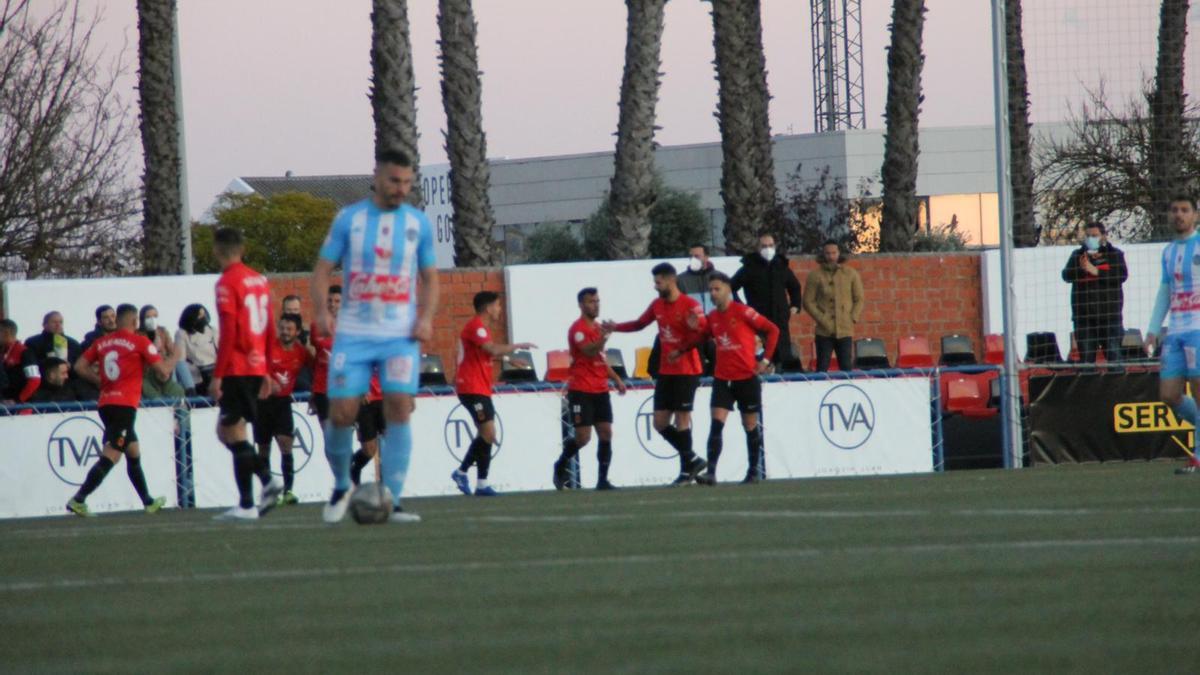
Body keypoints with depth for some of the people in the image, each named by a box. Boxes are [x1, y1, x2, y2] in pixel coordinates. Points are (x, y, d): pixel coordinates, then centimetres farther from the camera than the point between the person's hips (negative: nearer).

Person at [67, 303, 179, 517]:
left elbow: (80, 367, 8)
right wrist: (173, 359, 18)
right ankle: (78, 499, -22)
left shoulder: (102, 342, 11)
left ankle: (148, 501, 27)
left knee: (133, 452, 20)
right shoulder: (139, 342, -4)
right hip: (124, 405, -7)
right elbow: (163, 372, -3)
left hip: (105, 403, 7)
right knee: (111, 455, -11)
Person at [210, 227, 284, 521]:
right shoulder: (259, 280, 13)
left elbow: (228, 333, -17)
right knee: (227, 431, 17)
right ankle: (268, 479, 3)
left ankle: (247, 505, -6)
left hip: (237, 369, -8)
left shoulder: (227, 283, -11)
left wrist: (217, 375, -15)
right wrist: (266, 372, 22)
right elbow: (270, 328, 17)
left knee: (234, 434, -4)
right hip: (257, 367, 8)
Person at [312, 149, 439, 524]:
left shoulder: (418, 223, 6)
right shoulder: (349, 219, 2)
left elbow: (430, 278, 13)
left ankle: (392, 501, -9)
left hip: (401, 336, 1)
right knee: (341, 413, -5)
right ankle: (341, 486, 21)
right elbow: (323, 269, 4)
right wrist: (321, 311, -13)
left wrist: (426, 317, -5)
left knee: (399, 408, -13)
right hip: (353, 334, 0)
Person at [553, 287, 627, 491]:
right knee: (583, 437, -9)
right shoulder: (578, 329, -10)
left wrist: (616, 379, 17)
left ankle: (602, 480, 0)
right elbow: (589, 351, -25)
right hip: (581, 391, -8)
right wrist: (604, 337, -40)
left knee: (606, 434, -2)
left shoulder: (598, 328, 16)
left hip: (600, 390, 8)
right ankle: (561, 466, 16)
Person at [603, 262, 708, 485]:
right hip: (665, 372, 7)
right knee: (660, 422, 4)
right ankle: (692, 460, 15)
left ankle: (686, 469, 2)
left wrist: (695, 326, -38)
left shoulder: (690, 306, -12)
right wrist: (615, 327, 12)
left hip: (686, 372, -7)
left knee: (682, 418, -7)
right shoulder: (657, 305, 9)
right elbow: (640, 324, 23)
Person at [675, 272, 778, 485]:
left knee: (750, 425, 7)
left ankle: (754, 471, 22)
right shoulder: (712, 317, 6)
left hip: (747, 376, -4)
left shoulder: (742, 312, -10)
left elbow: (772, 330, -7)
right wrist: (680, 350, 8)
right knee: (716, 424, -10)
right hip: (722, 378, 4)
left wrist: (765, 359, -9)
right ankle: (711, 472, -16)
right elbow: (700, 337, 21)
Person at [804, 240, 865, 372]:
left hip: (845, 331, 1)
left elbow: (859, 299, 10)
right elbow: (808, 301, 1)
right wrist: (821, 319, -9)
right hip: (824, 331, -1)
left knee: (846, 368, 0)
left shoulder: (851, 274, 7)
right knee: (822, 369, -1)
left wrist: (852, 319, -2)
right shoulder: (815, 275, 2)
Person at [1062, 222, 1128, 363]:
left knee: (1114, 355, -5)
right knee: (1086, 356, 1)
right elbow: (1067, 276, -1)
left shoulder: (1114, 255, 5)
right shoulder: (1077, 255, 12)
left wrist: (1095, 271, -17)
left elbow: (1122, 276, -11)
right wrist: (1082, 269, -21)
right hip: (1084, 314, 2)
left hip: (1109, 313, -2)